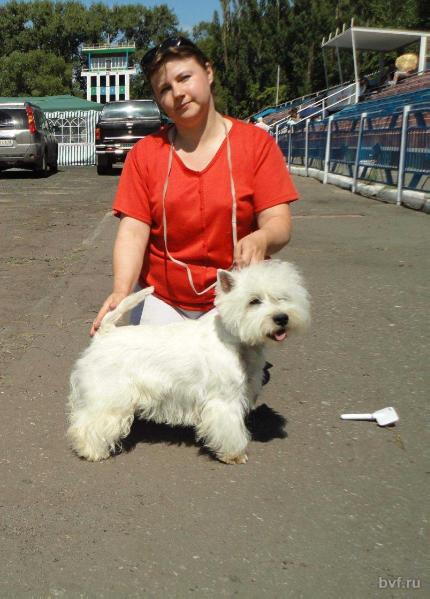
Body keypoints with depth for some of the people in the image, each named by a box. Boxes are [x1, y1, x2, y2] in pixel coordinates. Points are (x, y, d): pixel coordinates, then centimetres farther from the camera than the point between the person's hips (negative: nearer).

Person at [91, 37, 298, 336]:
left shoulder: (257, 143, -2)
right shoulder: (145, 152, 1)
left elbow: (279, 222, -9)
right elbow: (133, 231, -7)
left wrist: (260, 239, -32)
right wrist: (121, 292, -23)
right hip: (162, 300, 1)